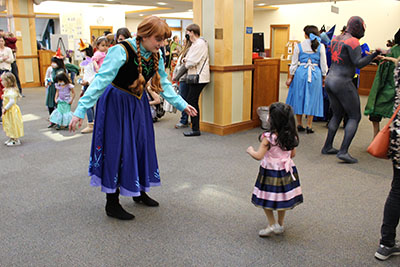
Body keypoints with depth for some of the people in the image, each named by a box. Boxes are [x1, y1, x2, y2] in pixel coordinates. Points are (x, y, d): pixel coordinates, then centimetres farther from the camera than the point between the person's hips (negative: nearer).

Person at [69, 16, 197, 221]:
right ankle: (112, 204, 9)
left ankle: (139, 192, 32)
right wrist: (81, 110, -32)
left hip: (138, 103, 7)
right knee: (117, 149, -4)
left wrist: (182, 104, 9)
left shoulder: (156, 56, -3)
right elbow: (101, 80, -29)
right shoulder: (121, 51, -25)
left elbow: (163, 84, 9)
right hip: (116, 103, -7)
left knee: (142, 145, 13)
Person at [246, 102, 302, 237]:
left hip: (270, 172, -6)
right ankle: (280, 224, 30)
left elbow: (259, 156, -21)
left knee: (266, 200, 10)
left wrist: (250, 150, -1)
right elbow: (292, 154, 6)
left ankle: (272, 225, 9)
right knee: (282, 198, 18)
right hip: (286, 170, 6)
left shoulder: (268, 137, -22)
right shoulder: (291, 136, -5)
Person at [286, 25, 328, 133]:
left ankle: (299, 125, 15)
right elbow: (323, 64, 2)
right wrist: (324, 77, 13)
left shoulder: (299, 46, 0)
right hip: (315, 74, 0)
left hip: (300, 73, 0)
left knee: (299, 96, 11)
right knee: (312, 98, 6)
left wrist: (290, 77, 7)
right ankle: (309, 126, 7)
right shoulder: (320, 46, 0)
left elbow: (294, 63, 2)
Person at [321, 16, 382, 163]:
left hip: (330, 79, 8)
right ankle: (343, 151, -6)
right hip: (343, 82, -8)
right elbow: (358, 63, -19)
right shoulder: (352, 41, -12)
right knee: (355, 117, 2)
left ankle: (327, 146, 23)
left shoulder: (336, 39, 12)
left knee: (337, 114, 21)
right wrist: (375, 53, -20)